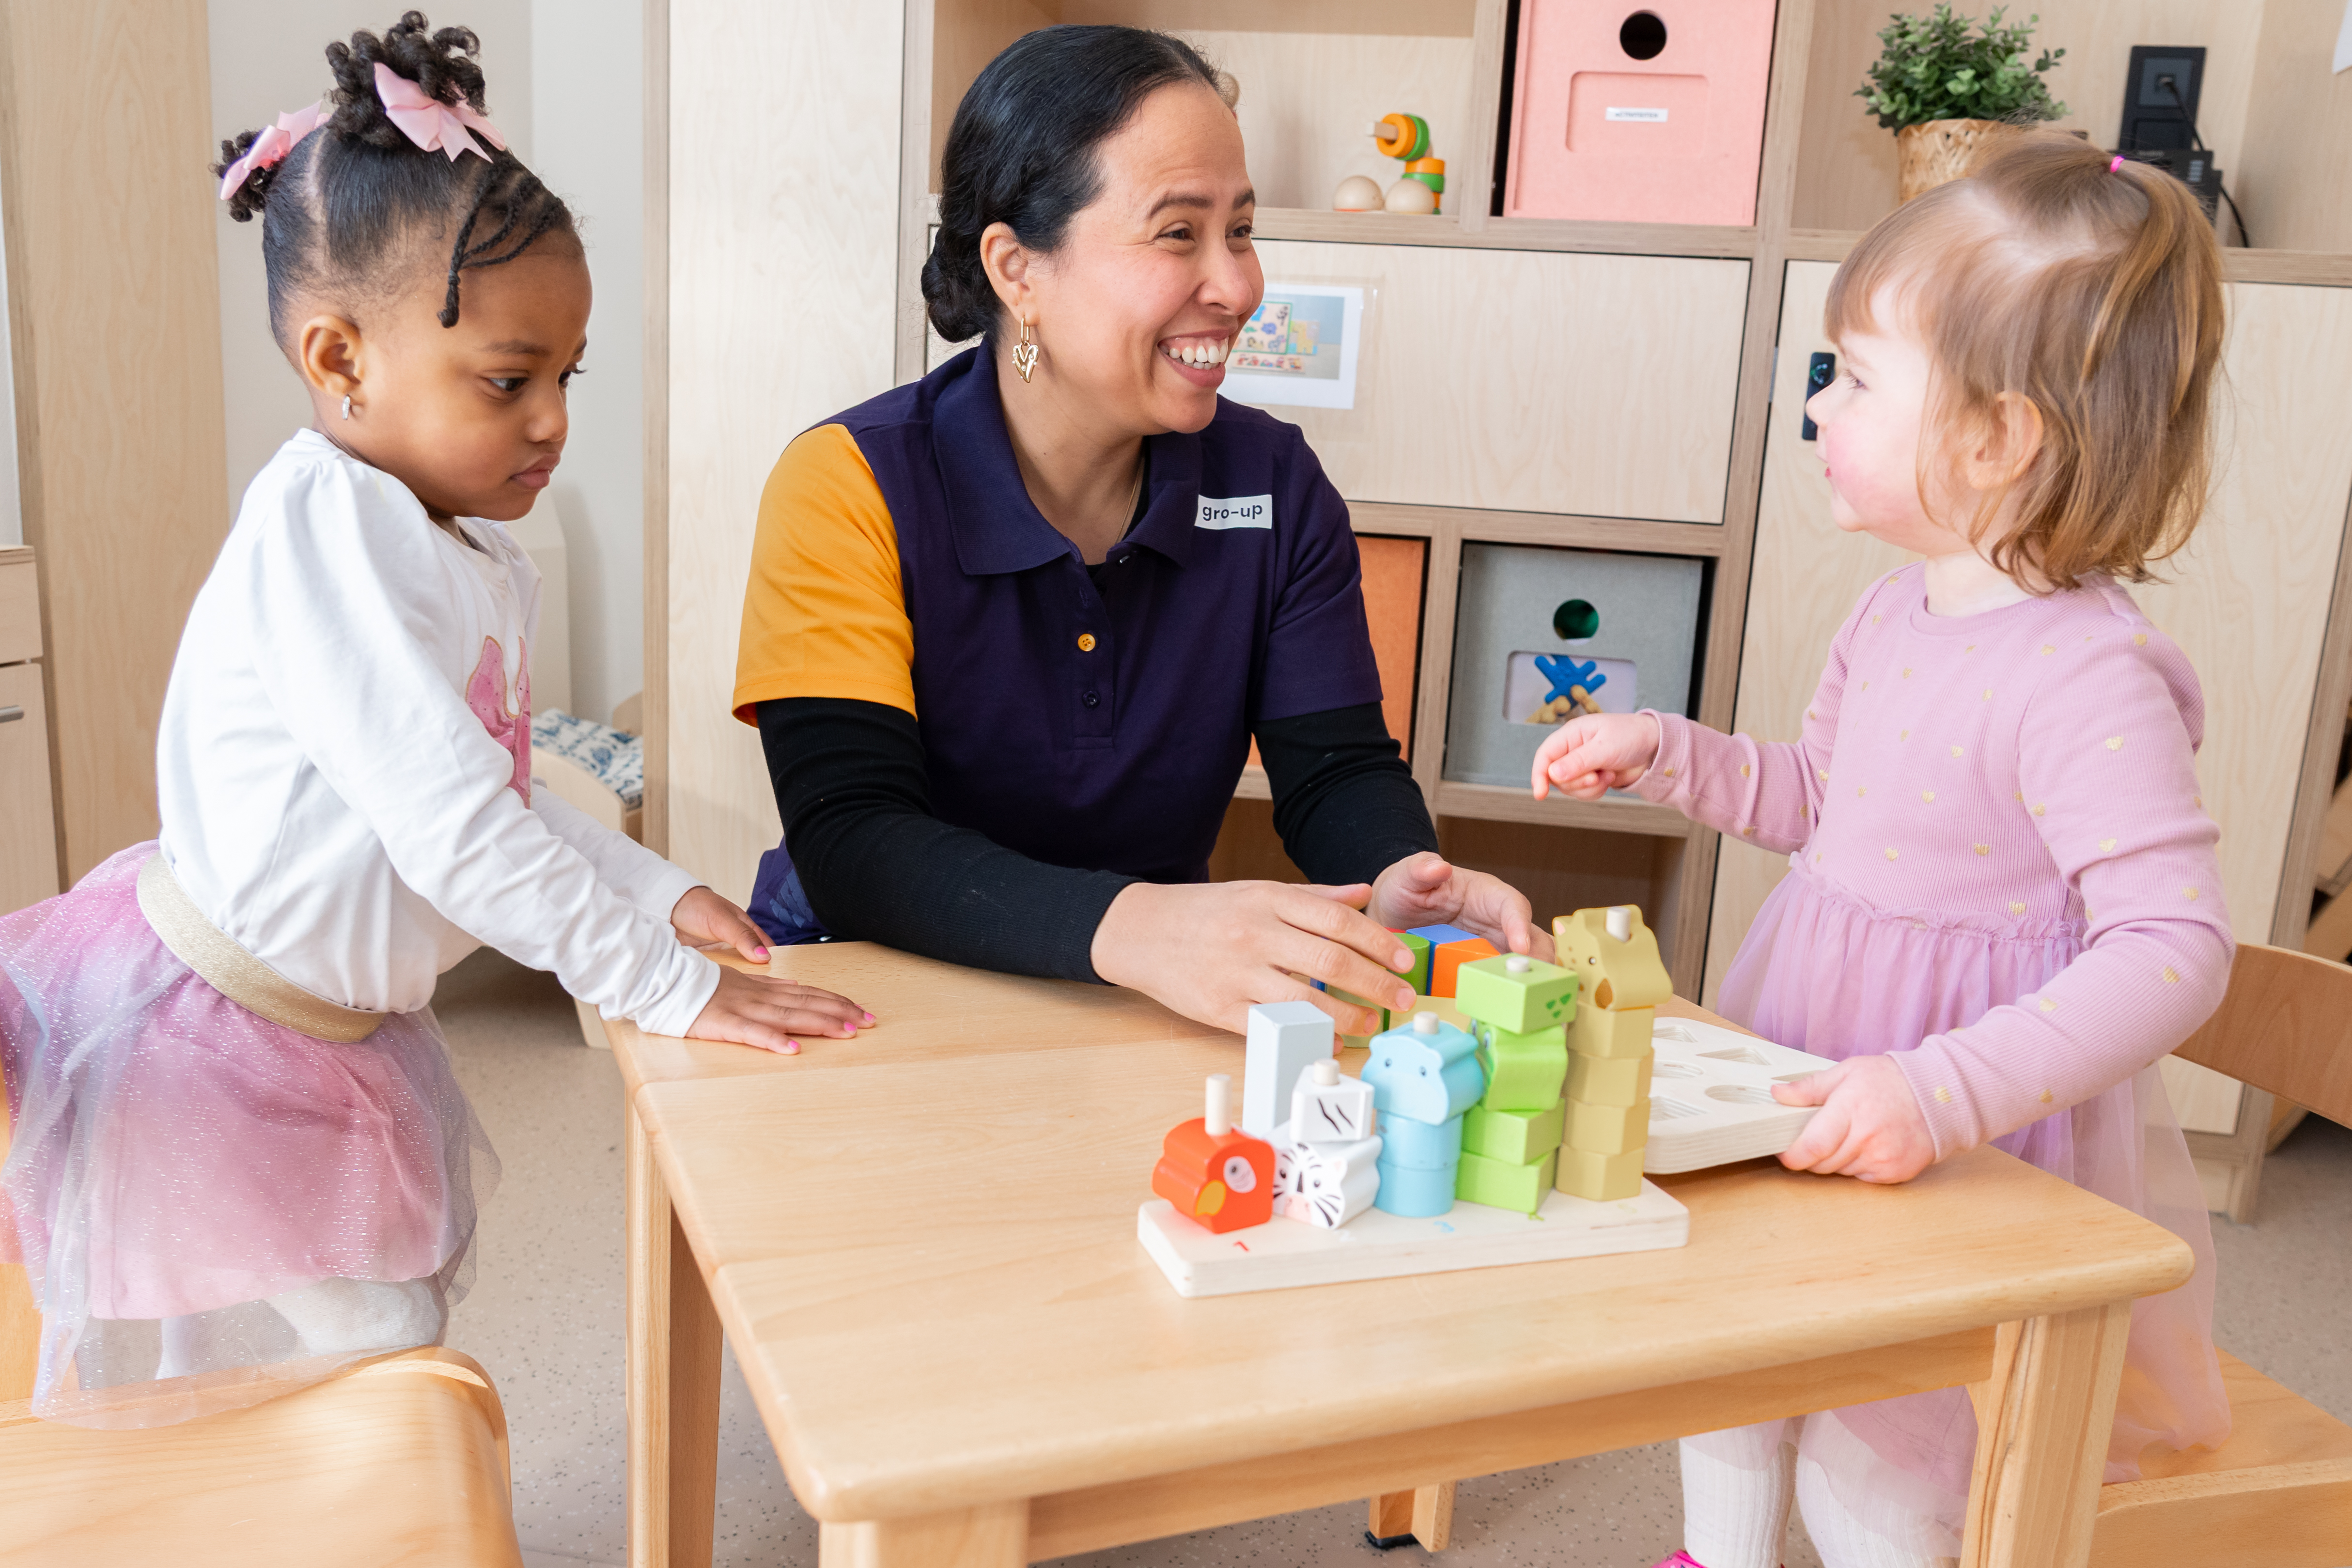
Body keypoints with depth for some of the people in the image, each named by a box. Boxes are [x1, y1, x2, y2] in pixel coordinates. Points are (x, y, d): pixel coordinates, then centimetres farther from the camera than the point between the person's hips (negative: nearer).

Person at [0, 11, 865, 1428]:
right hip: (200, 1041, -8)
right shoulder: (321, 521, -25)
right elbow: (447, 825, -31)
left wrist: (658, 891, -2)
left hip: (339, 1033, 8)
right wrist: (667, 987, -26)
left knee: (395, 1357, 19)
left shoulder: (488, 563, 3)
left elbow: (510, 799, 10)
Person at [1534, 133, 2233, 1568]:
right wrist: (1666, 754, 4)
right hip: (1822, 1096, 9)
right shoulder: (1899, 615, 1)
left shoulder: (2088, 678, -26)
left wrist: (1945, 1092, -38)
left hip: (1981, 1170, -8)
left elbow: (2174, 949, -30)